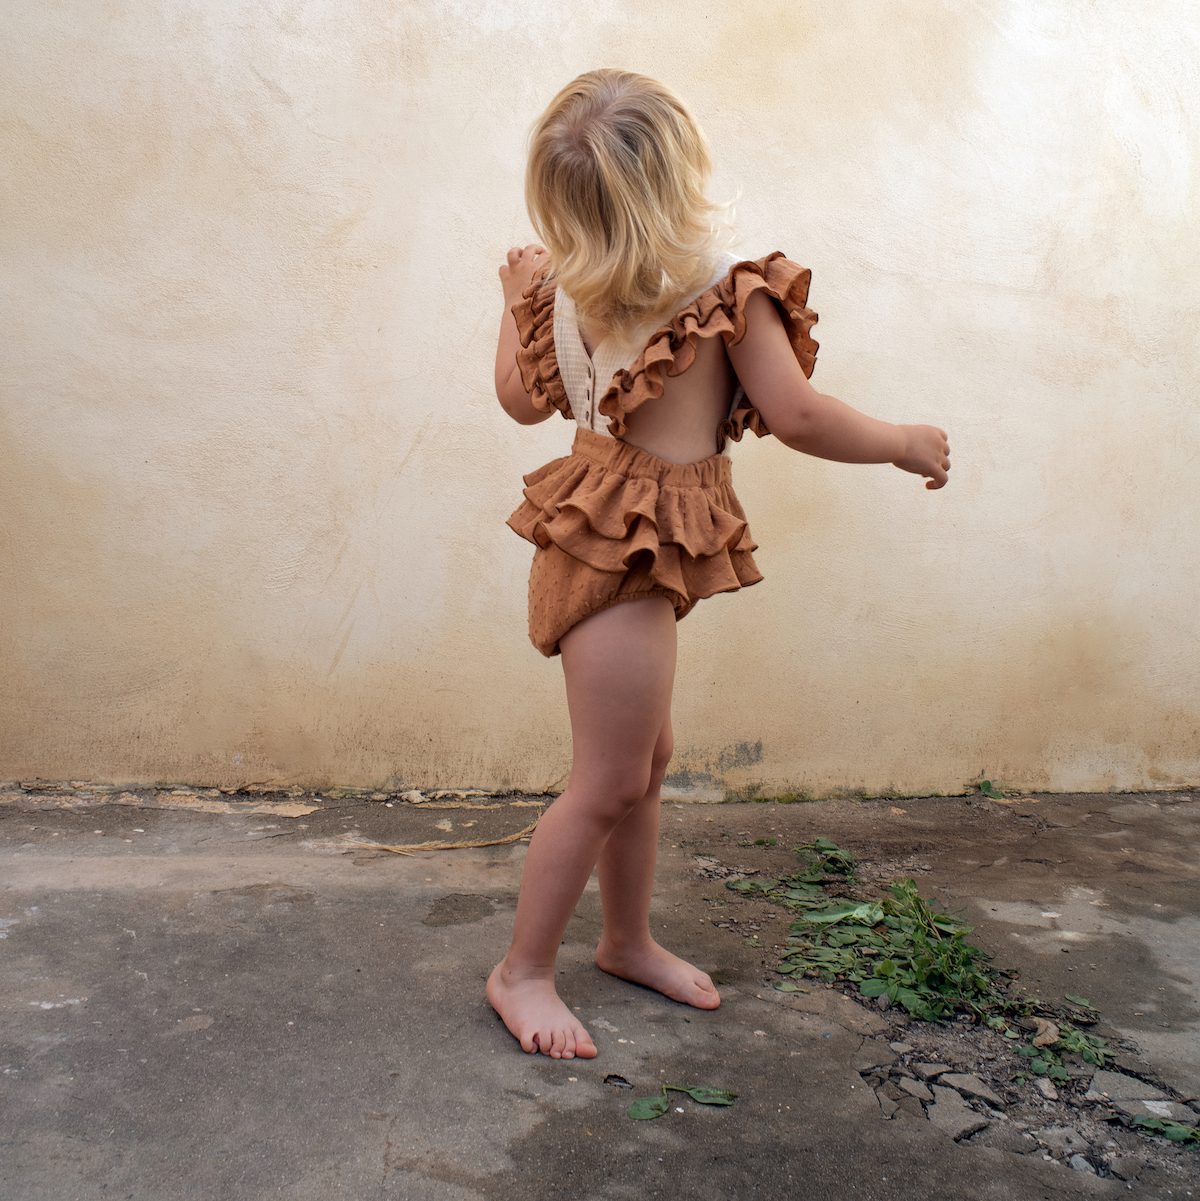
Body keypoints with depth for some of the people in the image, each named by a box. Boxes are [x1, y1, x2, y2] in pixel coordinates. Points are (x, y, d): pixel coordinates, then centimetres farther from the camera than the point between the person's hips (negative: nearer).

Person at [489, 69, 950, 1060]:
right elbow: (799, 419, -16)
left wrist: (517, 298, 30)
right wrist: (905, 443, 1)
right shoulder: (723, 282, -15)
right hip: (631, 546, -9)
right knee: (606, 783, 2)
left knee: (647, 758, 19)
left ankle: (629, 940, 35)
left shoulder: (561, 285, 4)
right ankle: (523, 972, 16)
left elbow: (521, 398, 15)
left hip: (603, 530, 9)